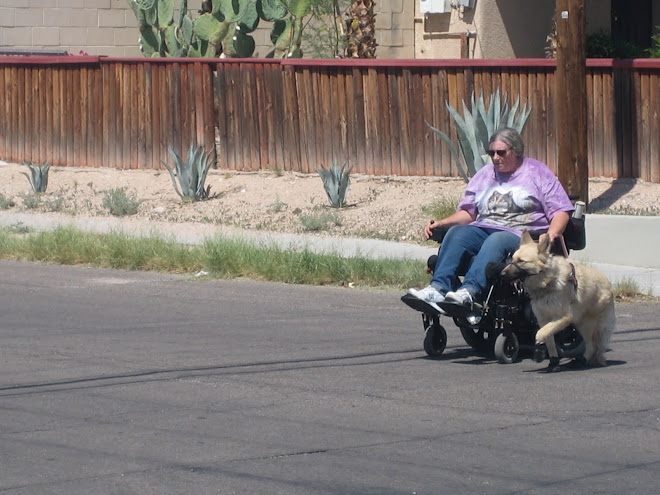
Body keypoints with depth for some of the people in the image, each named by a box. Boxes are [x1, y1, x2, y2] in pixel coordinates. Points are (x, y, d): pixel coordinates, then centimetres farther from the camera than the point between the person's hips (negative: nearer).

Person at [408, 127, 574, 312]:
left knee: (496, 241, -38)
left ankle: (469, 292, -58)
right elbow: (468, 211, 23)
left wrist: (551, 234, -17)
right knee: (456, 232, -27)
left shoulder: (538, 173, 11)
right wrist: (441, 223, 5)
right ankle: (438, 288, -46)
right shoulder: (484, 174, 26)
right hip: (483, 229, 5)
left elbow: (561, 211, 3)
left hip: (519, 235, -5)